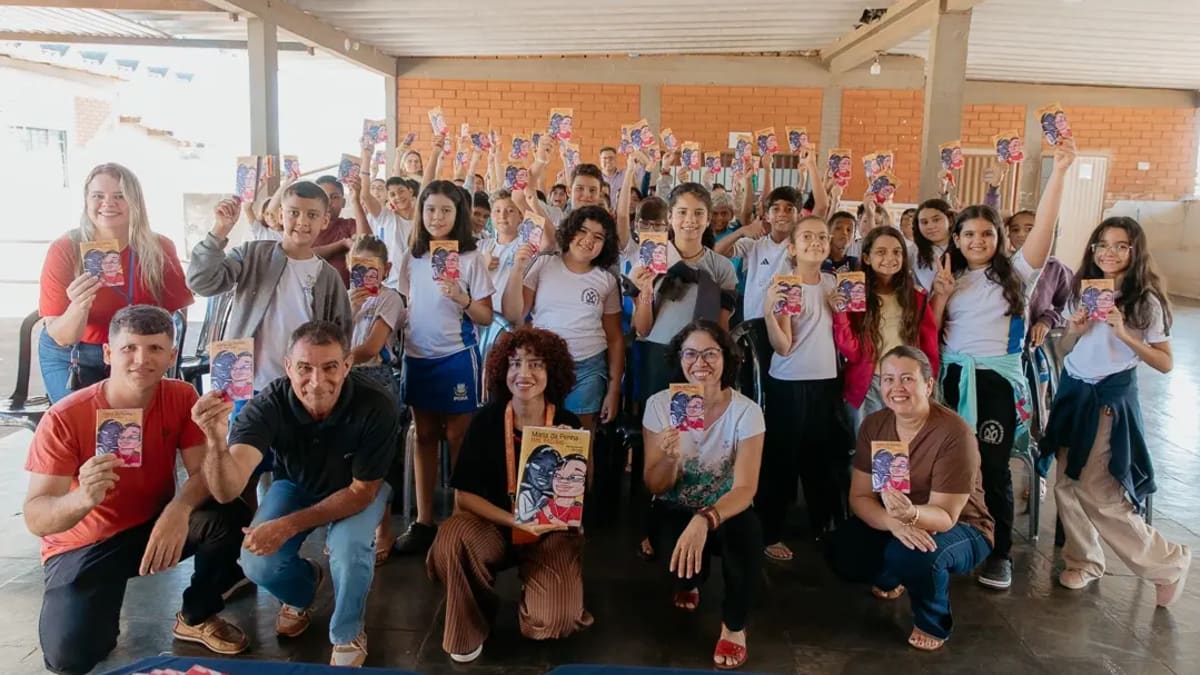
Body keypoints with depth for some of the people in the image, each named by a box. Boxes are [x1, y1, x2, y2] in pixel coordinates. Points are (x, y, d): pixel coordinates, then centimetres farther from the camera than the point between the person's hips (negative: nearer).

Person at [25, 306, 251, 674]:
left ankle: (196, 617, 1)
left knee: (230, 517, -26)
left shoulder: (181, 397, -13)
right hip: (84, 545, -2)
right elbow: (35, 519, -25)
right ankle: (101, 603, 14)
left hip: (157, 524, 3)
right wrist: (82, 498, -48)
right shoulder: (64, 418, -22)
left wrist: (178, 510, -42)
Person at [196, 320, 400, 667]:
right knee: (257, 563, -18)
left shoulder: (376, 406, -35)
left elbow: (362, 491, -23)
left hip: (359, 489, -2)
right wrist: (217, 441, -65)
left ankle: (348, 634, 2)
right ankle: (303, 588, 20)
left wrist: (289, 526, -32)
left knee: (349, 551, -30)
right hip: (295, 484, 2)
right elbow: (227, 491, -43)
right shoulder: (268, 405, -32)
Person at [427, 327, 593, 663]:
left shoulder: (568, 425, -9)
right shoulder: (486, 420, -8)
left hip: (552, 531, -1)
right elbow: (464, 495, -10)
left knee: (554, 621, -24)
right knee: (451, 541, -32)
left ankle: (535, 590, 15)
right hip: (494, 524, 1)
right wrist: (514, 521, -23)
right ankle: (470, 628, -3)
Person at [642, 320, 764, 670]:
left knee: (744, 532, -35)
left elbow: (745, 488, -26)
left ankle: (734, 625, -4)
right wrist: (669, 458, -33)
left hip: (726, 511, -1)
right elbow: (655, 487, -9)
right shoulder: (659, 404, -13)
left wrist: (705, 520, -47)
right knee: (680, 556, -31)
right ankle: (690, 583, 13)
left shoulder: (746, 411, -17)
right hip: (676, 510, 1)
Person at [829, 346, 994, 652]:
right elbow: (860, 497, -11)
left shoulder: (954, 433, -26)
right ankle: (889, 578, 18)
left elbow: (945, 516, -27)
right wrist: (895, 522, -33)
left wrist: (912, 514, -50)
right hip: (893, 525, 5)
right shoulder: (873, 425, -10)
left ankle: (933, 623, -2)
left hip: (960, 529, -5)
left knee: (913, 555, -36)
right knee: (843, 552, -20)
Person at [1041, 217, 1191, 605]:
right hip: (1073, 390, 6)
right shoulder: (1088, 289, 6)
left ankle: (1168, 563, 14)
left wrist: (1125, 334, -23)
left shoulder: (1145, 301, -10)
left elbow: (1165, 363, -11)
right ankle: (1084, 560, 24)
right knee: (1067, 484, 6)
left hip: (1110, 398, -6)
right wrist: (1077, 324, -1)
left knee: (1096, 492, -6)